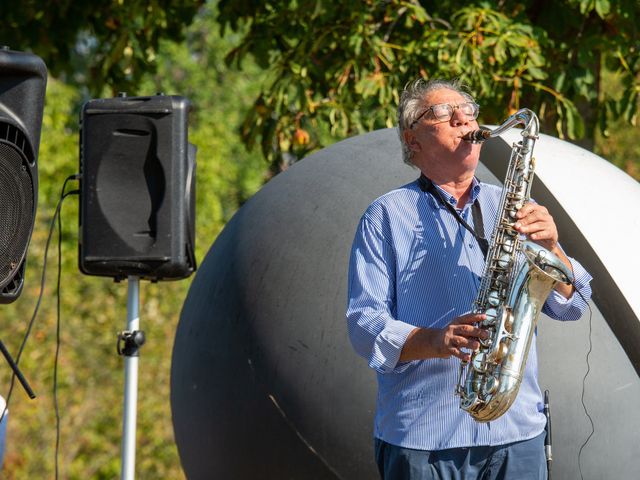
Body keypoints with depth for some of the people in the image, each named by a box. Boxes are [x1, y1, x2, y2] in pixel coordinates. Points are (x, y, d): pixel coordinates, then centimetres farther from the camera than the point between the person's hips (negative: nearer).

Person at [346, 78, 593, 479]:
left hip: (518, 431, 3)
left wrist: (551, 248, -10)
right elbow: (364, 325, -2)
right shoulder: (387, 216, 6)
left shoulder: (514, 208, 16)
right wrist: (433, 341, -20)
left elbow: (571, 307, 10)